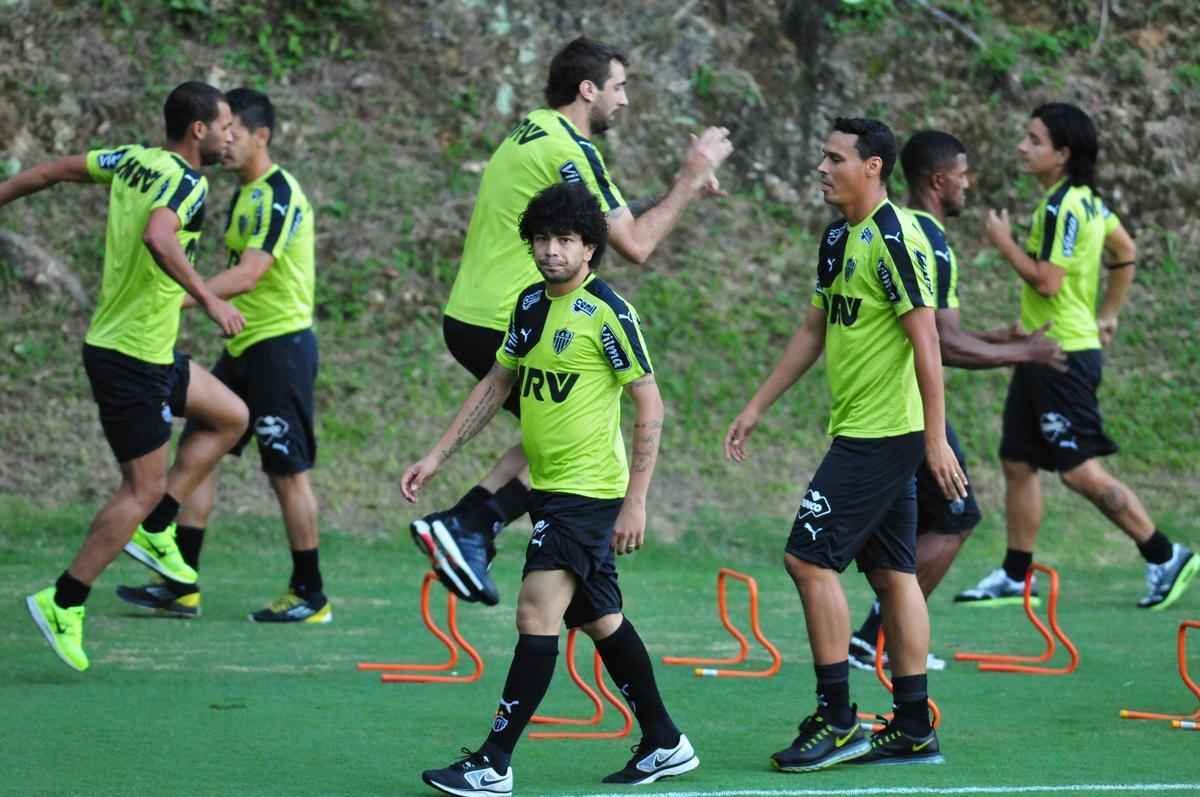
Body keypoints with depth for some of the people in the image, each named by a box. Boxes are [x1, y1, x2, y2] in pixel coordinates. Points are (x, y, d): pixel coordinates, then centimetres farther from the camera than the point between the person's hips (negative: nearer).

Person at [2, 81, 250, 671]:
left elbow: (50, 171, 13)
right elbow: (157, 238, -39)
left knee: (230, 417, 21)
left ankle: (153, 531, 18)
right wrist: (208, 300, -35)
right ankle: (63, 605, 2)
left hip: (152, 354, 9)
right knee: (144, 488, -3)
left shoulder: (132, 160, 6)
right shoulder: (188, 184, -19)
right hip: (133, 358, -9)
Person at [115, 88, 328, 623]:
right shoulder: (247, 195, 13)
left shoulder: (278, 196, -17)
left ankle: (310, 595, 7)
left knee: (287, 470, -3)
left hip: (280, 344, -10)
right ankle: (182, 586, 7)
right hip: (245, 346, 10)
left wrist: (178, 298, -32)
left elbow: (247, 276, -27)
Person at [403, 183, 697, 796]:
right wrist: (437, 457, 15)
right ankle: (665, 745, 27)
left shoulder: (608, 312, -14)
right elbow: (496, 385, 19)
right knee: (599, 621, 15)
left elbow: (650, 406, -13)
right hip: (550, 489, 8)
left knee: (536, 614, -14)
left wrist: (635, 502, -17)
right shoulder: (531, 304, 9)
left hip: (589, 491, -8)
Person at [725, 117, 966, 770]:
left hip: (884, 434, -9)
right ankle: (914, 730, 12)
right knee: (891, 574, 9)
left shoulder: (894, 238, -15)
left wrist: (936, 438, -21)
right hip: (860, 430, 9)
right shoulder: (839, 238, 13)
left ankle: (836, 722, -4)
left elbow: (926, 340, -19)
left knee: (809, 558, -9)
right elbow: (813, 332, 22)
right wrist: (755, 409, 22)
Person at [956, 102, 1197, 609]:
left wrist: (1004, 243, -10)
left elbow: (1047, 281, -23)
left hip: (1065, 356, -10)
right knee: (1017, 463, 12)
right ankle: (1014, 577, 18)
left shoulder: (1062, 206, -18)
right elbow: (1126, 252, 22)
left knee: (1080, 470, -8)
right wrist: (1107, 315, 25)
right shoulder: (1085, 199, 11)